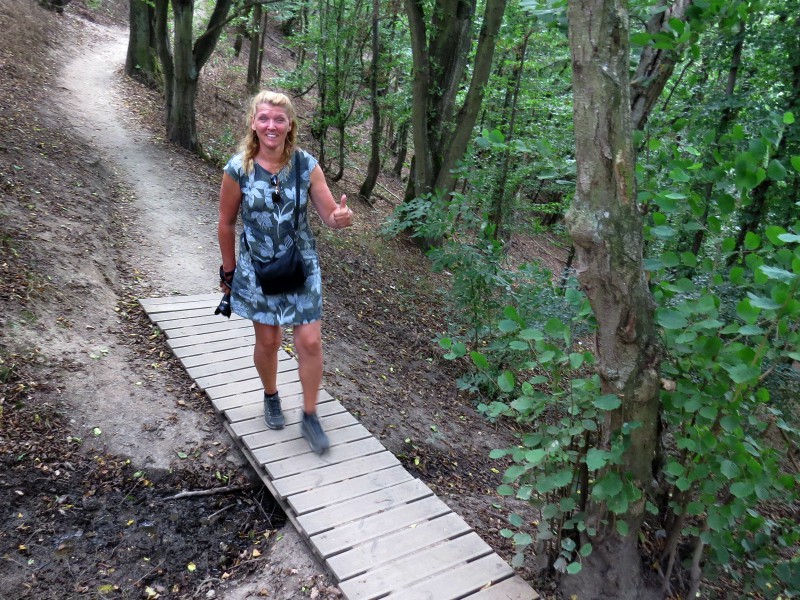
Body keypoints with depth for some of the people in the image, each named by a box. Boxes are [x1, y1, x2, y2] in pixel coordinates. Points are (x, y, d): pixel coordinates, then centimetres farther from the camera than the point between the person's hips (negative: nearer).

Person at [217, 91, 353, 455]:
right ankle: (271, 398, 42)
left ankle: (310, 418, 18)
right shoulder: (238, 169, -12)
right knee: (267, 340, 13)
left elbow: (329, 215, -8)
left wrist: (341, 218, -32)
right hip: (258, 269, 0)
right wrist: (229, 270, 5)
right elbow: (226, 223, -1)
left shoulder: (306, 165, -10)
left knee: (310, 341, -1)